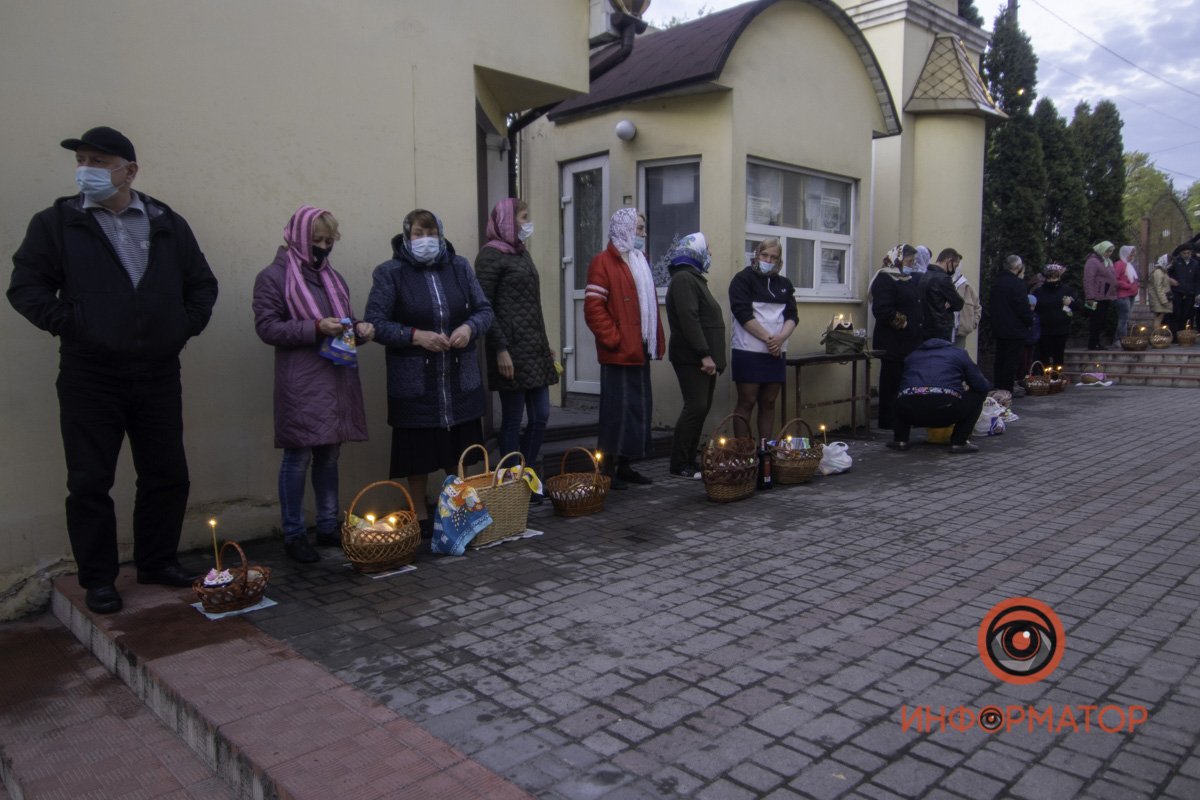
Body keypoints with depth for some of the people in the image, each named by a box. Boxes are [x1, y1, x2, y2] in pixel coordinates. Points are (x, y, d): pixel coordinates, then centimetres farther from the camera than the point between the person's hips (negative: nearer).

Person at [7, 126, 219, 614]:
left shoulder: (168, 224, 8)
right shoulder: (57, 223, 3)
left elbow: (202, 283, 15)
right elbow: (25, 288, 0)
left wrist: (188, 324, 2)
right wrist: (67, 323, -10)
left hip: (158, 373, 2)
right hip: (89, 377, -2)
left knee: (167, 475, 9)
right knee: (90, 482, 3)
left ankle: (157, 561, 27)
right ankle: (97, 579, 17)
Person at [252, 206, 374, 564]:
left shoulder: (332, 277, 18)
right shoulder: (273, 277, -2)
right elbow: (267, 327, -9)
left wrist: (359, 330, 2)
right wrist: (316, 328, -19)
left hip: (338, 380, 6)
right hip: (300, 384, -6)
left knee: (329, 454, 12)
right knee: (299, 457, -2)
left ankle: (328, 527, 23)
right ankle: (294, 534, 9)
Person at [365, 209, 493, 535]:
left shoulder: (459, 266, 8)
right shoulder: (390, 273, -3)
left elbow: (484, 309, 11)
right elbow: (375, 323, -6)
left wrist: (469, 327, -10)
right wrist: (416, 336, -18)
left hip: (460, 378, 3)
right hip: (415, 381, -3)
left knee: (459, 448, 10)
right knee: (419, 450, 5)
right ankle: (421, 516, 23)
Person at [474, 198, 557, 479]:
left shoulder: (522, 253, 18)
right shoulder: (491, 255, -6)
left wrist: (545, 344, 19)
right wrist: (500, 349, -19)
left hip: (535, 349, 8)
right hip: (512, 350, -8)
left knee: (540, 416, 9)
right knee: (513, 420, 0)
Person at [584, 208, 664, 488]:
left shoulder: (638, 261, 20)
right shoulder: (603, 262, -8)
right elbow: (593, 309, -16)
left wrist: (657, 341, 13)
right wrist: (615, 340, -17)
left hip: (639, 351, 9)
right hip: (619, 353, -9)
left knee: (639, 407, 11)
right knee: (618, 409, -4)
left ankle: (625, 466, 20)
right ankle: (608, 470, 5)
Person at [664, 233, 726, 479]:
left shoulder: (694, 278, 23)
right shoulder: (683, 279, -11)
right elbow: (689, 319, -21)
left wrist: (711, 356, 20)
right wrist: (704, 354, -23)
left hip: (703, 358, 10)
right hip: (692, 358, -10)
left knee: (701, 408, 9)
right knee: (695, 407, -11)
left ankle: (690, 459, 15)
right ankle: (679, 464, -6)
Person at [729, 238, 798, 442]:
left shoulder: (784, 284, 16)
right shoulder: (743, 279, -1)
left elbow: (792, 316, 9)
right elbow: (743, 314, -12)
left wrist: (780, 338, -11)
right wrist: (768, 338, -15)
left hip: (776, 353, 5)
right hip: (748, 352, -5)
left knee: (769, 403, 9)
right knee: (746, 402, -3)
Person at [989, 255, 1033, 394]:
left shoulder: (996, 282, 8)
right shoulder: (1017, 283, -17)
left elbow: (991, 305, 14)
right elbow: (1023, 307, -17)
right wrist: (1030, 321, -2)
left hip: (998, 328, 8)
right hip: (1015, 329, -8)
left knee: (1000, 358, 14)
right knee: (1012, 360, -2)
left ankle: (998, 387, 19)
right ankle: (1007, 389, 0)